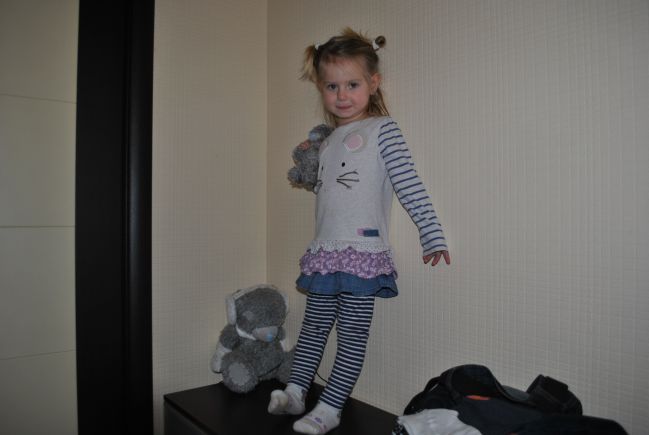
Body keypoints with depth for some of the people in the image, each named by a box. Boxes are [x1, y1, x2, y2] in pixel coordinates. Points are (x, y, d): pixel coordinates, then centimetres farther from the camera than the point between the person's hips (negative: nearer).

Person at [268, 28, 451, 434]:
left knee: (353, 333, 3)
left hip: (362, 252, -7)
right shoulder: (329, 138, 16)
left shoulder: (382, 129, -5)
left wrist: (432, 234, -17)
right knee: (314, 326, 16)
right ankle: (296, 392, 29)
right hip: (325, 252, 7)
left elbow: (410, 186, -13)